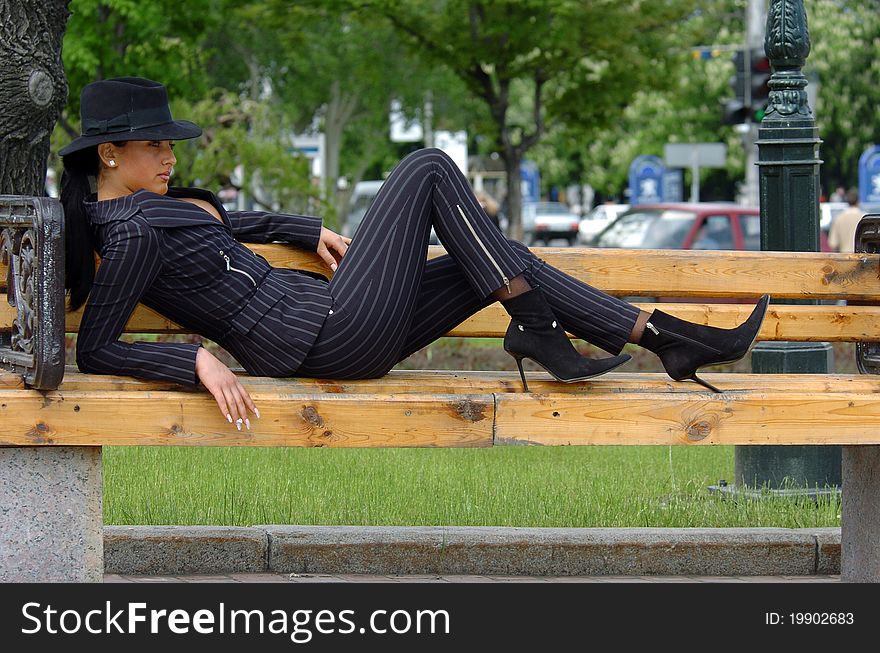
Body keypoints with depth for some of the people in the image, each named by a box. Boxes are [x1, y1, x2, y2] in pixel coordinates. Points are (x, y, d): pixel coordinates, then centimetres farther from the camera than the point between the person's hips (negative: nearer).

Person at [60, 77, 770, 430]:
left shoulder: (149, 204, 14)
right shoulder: (133, 233, -16)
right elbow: (95, 350, -21)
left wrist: (308, 230, 25)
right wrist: (199, 360, -30)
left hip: (341, 332, 10)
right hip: (331, 332, -10)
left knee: (498, 260, 11)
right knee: (430, 168, -7)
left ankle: (668, 337, 13)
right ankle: (535, 326, -3)